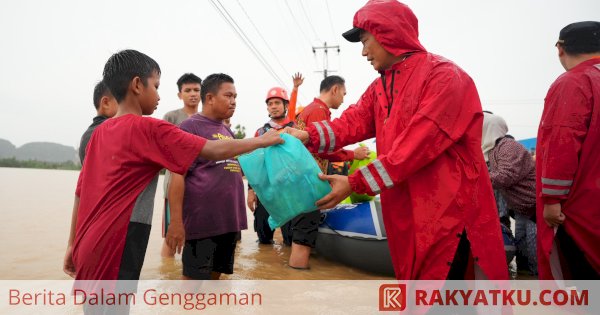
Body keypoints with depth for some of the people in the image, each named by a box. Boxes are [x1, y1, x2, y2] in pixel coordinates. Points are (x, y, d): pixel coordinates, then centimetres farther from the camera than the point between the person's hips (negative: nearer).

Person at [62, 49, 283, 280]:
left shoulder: (99, 132, 10)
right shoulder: (149, 129, -12)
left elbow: (81, 191, 13)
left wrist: (72, 244, 20)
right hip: (115, 248, -8)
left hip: (89, 245, 8)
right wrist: (261, 141, -2)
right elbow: (215, 151, -14)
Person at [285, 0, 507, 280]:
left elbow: (416, 146, -22)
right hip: (405, 213, 8)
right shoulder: (379, 88, 13)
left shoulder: (444, 76, -14)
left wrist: (355, 183, -22)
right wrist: (309, 136, -20)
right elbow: (353, 121, -2)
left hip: (448, 210, -7)